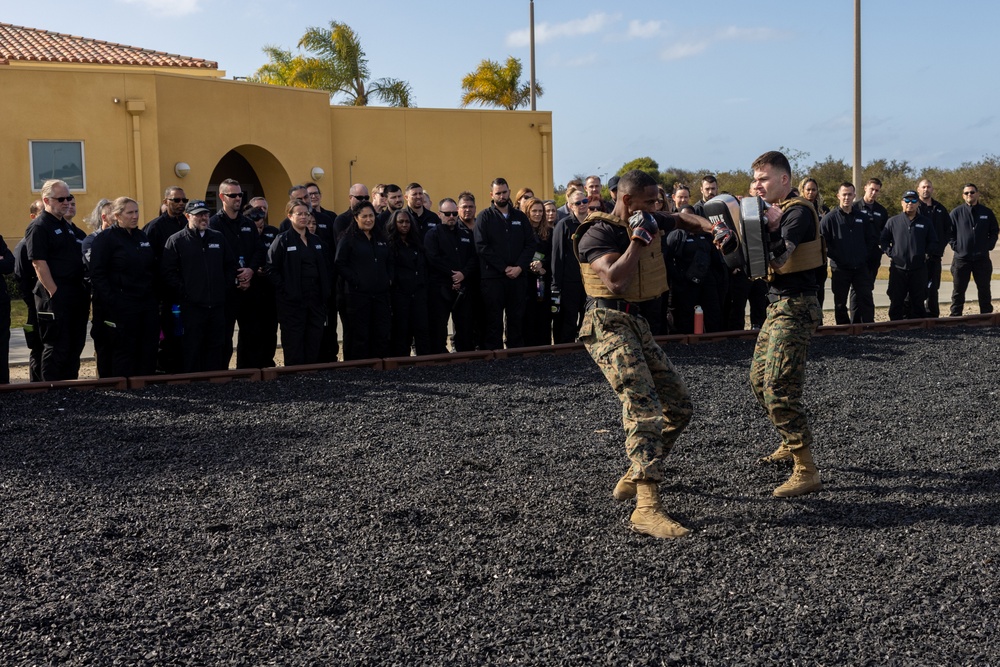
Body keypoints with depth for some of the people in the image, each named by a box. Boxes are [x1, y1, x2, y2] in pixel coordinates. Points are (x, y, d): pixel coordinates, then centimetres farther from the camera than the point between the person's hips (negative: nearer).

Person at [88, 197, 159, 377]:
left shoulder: (142, 236, 16)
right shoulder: (105, 238, -5)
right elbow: (97, 274, -11)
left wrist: (155, 298, 13)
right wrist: (111, 302, -17)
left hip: (148, 304, 7)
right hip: (122, 307, -7)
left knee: (148, 355, 7)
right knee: (124, 355, -2)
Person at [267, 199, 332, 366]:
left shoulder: (316, 240, 15)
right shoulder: (282, 240, -3)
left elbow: (327, 268, 18)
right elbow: (271, 269, -8)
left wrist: (327, 290, 6)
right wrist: (285, 289, -14)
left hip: (316, 300, 5)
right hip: (293, 301, -5)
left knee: (315, 344, 7)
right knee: (294, 346, -2)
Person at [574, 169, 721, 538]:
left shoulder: (645, 224, 13)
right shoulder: (598, 233, -12)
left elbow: (683, 218, 31)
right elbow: (615, 281, -26)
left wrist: (712, 228, 12)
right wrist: (639, 239, -17)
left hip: (635, 323, 9)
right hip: (608, 324, -9)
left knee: (678, 405, 8)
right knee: (644, 407, -24)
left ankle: (633, 477, 22)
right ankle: (647, 508, -31)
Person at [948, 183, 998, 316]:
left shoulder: (987, 213, 6)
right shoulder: (956, 212, 0)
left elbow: (994, 232, 12)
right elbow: (949, 233, 2)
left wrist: (989, 245, 0)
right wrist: (955, 246, -8)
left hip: (982, 259, 2)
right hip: (961, 258, -2)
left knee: (984, 290, 9)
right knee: (958, 291, 4)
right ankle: (955, 316, 10)